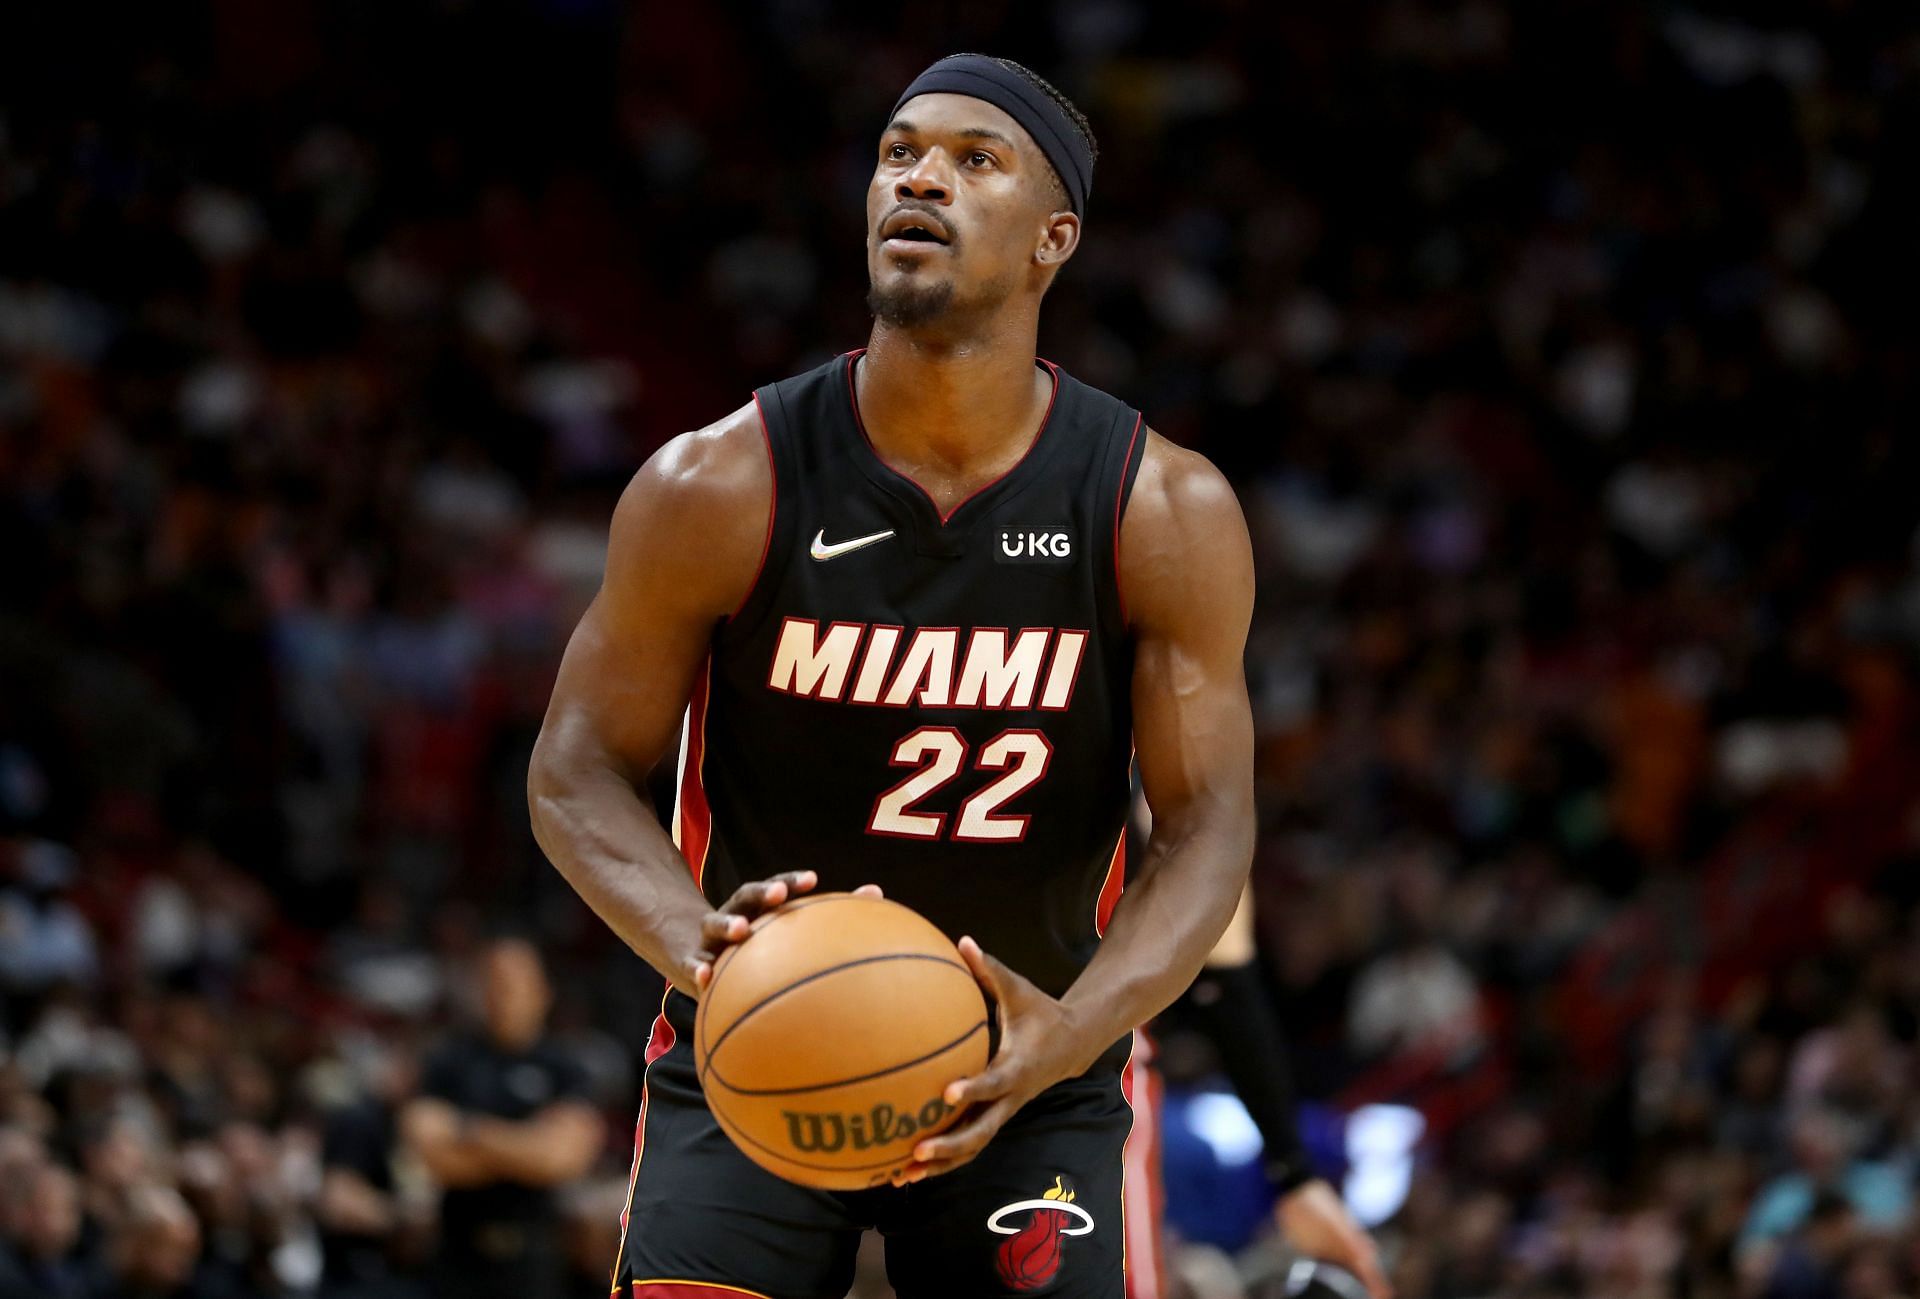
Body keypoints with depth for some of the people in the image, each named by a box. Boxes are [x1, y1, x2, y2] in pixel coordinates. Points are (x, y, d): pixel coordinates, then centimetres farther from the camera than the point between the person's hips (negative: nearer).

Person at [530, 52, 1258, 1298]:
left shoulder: (1165, 511, -11)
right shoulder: (721, 486, -13)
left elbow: (1207, 830, -10)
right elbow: (577, 770, -6)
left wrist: (1072, 1034, -29)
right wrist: (693, 941, -28)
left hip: (1028, 1089, 1)